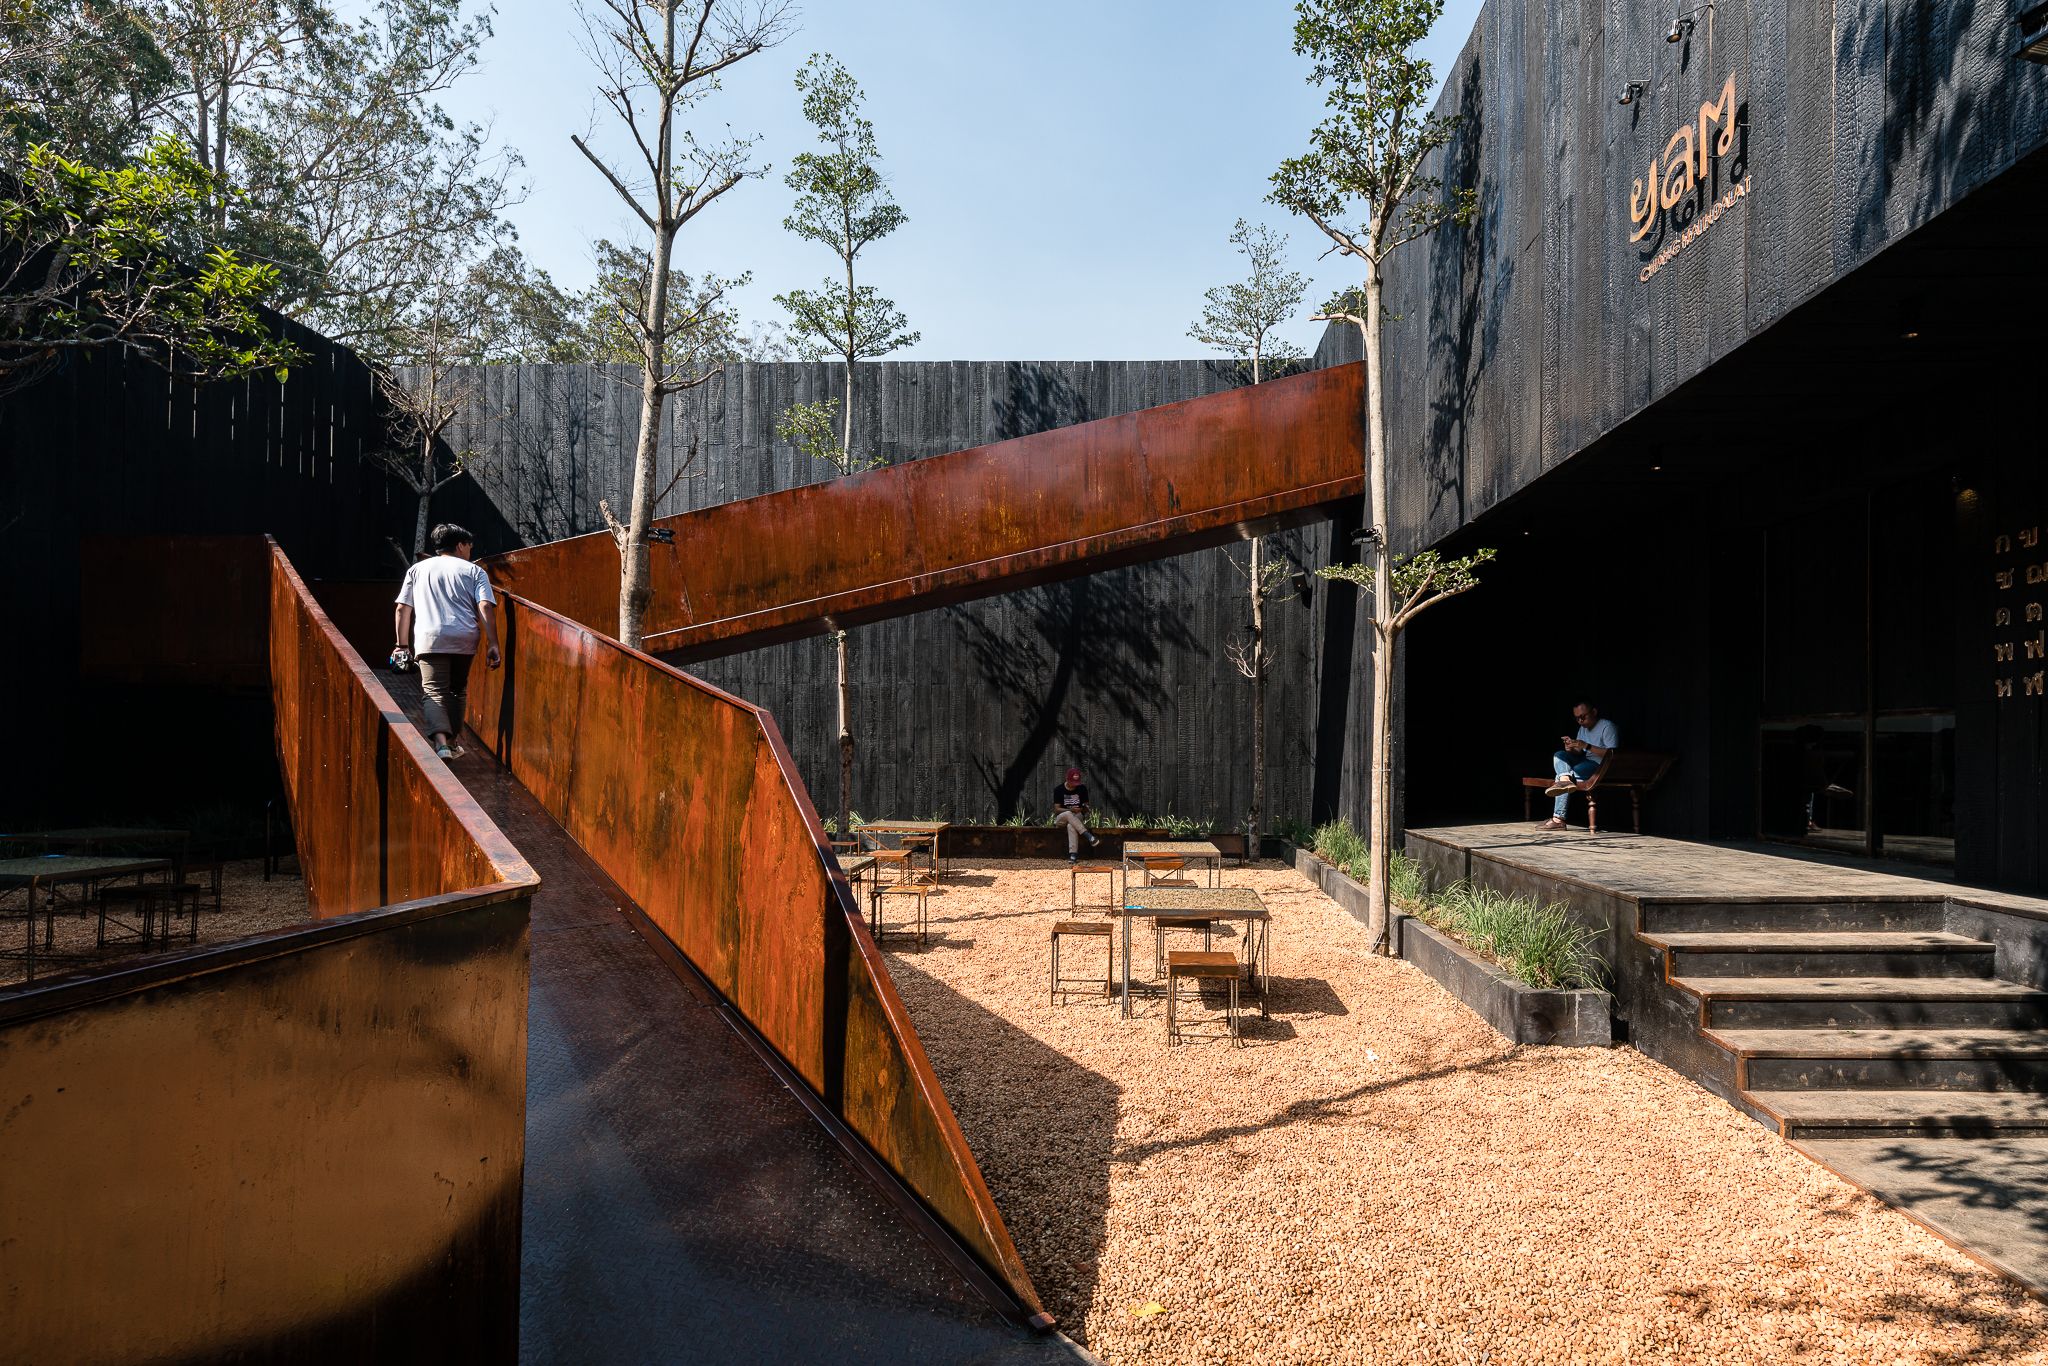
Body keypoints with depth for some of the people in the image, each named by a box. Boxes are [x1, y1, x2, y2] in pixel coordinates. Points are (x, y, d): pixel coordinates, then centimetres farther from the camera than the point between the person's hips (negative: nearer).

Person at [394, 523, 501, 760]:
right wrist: (493, 645, -5)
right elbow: (485, 608, -2)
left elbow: (402, 610, 13)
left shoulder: (417, 569, 18)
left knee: (435, 692, -5)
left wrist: (402, 645, 19)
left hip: (430, 639, 0)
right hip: (465, 639, 1)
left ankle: (441, 742, -26)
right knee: (456, 690, 19)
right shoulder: (474, 571, 12)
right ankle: (453, 742, 24)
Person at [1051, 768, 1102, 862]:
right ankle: (1089, 837, -45)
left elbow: (1086, 806, 4)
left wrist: (1082, 809, -21)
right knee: (1068, 814, -38)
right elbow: (1056, 809, -9)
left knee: (1071, 826, -37)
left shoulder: (1082, 788, 1)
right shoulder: (1058, 790, -5)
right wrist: (1070, 810, -26)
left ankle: (1073, 855, -47)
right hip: (1060, 818, 0)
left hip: (1078, 817, 0)